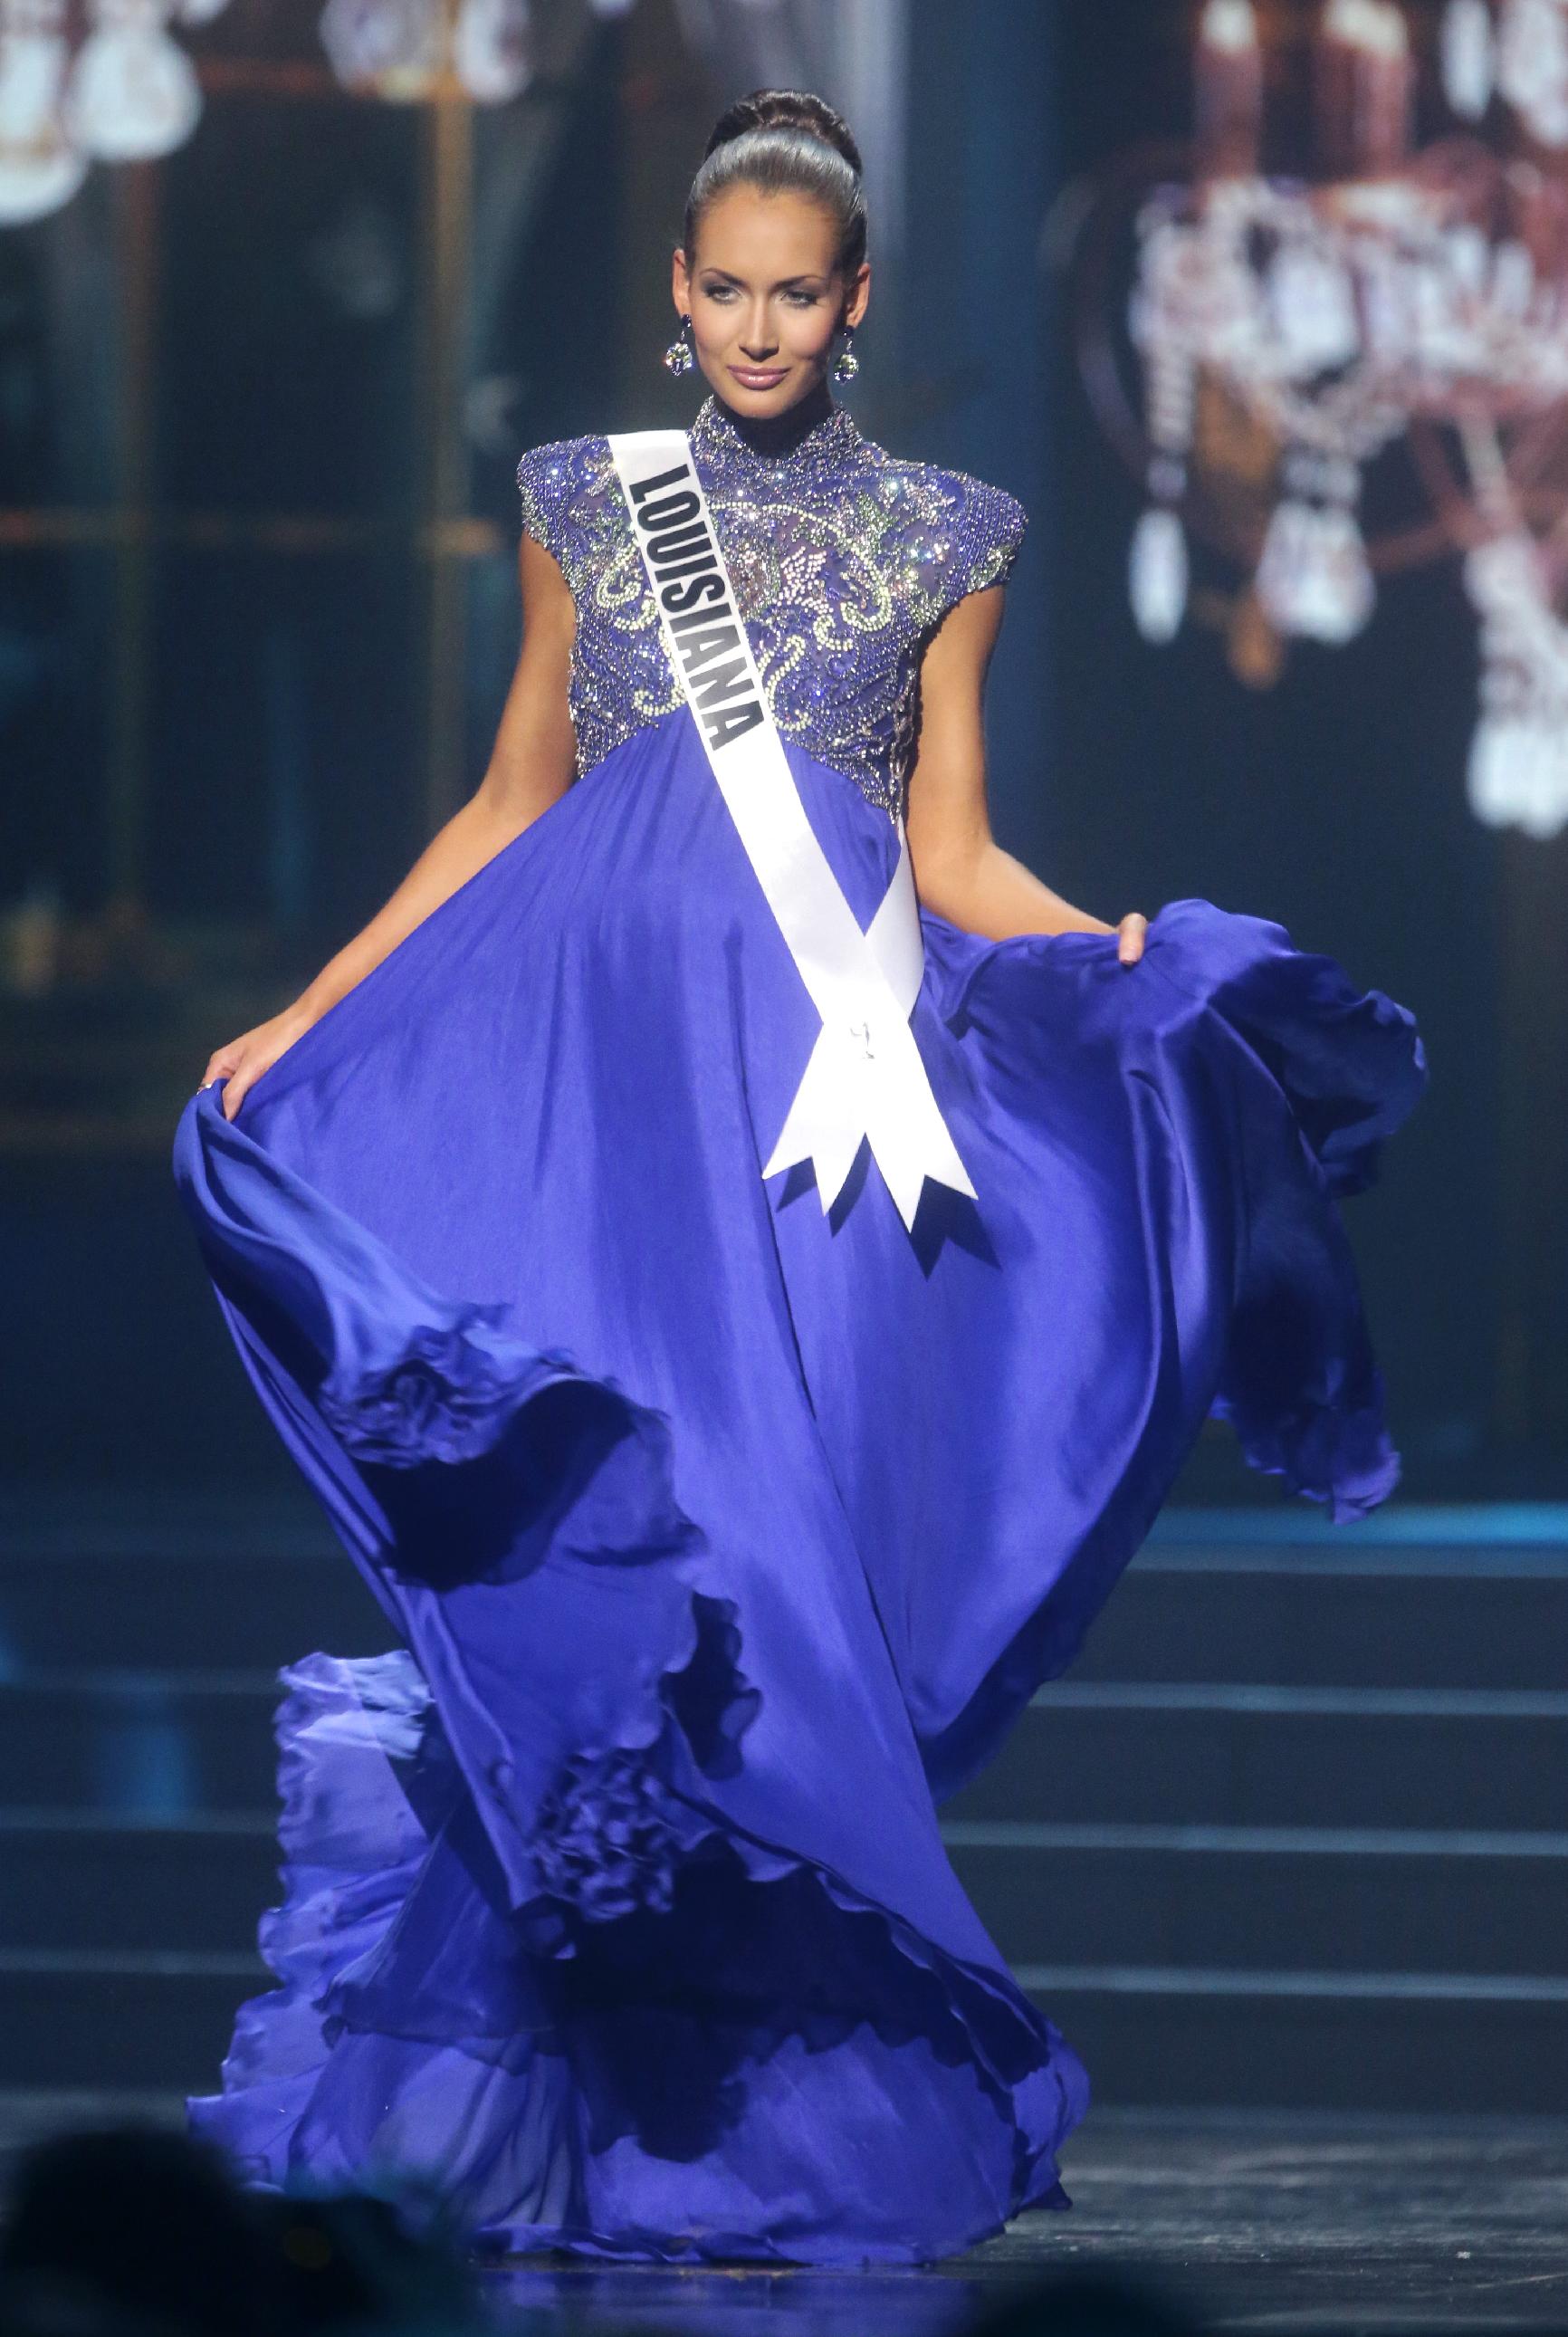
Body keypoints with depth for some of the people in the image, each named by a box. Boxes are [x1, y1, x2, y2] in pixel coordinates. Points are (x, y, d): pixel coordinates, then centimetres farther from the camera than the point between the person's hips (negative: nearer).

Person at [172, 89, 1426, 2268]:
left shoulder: (937, 536, 9)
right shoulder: (587, 507, 12)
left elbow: (954, 858, 8)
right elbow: (511, 806, 16)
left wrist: (1119, 950, -11)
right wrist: (308, 1018, 10)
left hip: (824, 1069, -1)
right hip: (601, 1056, 1)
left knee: (793, 1537, -6)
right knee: (586, 1537, -6)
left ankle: (790, 2099, -1)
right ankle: (588, 2093, 0)